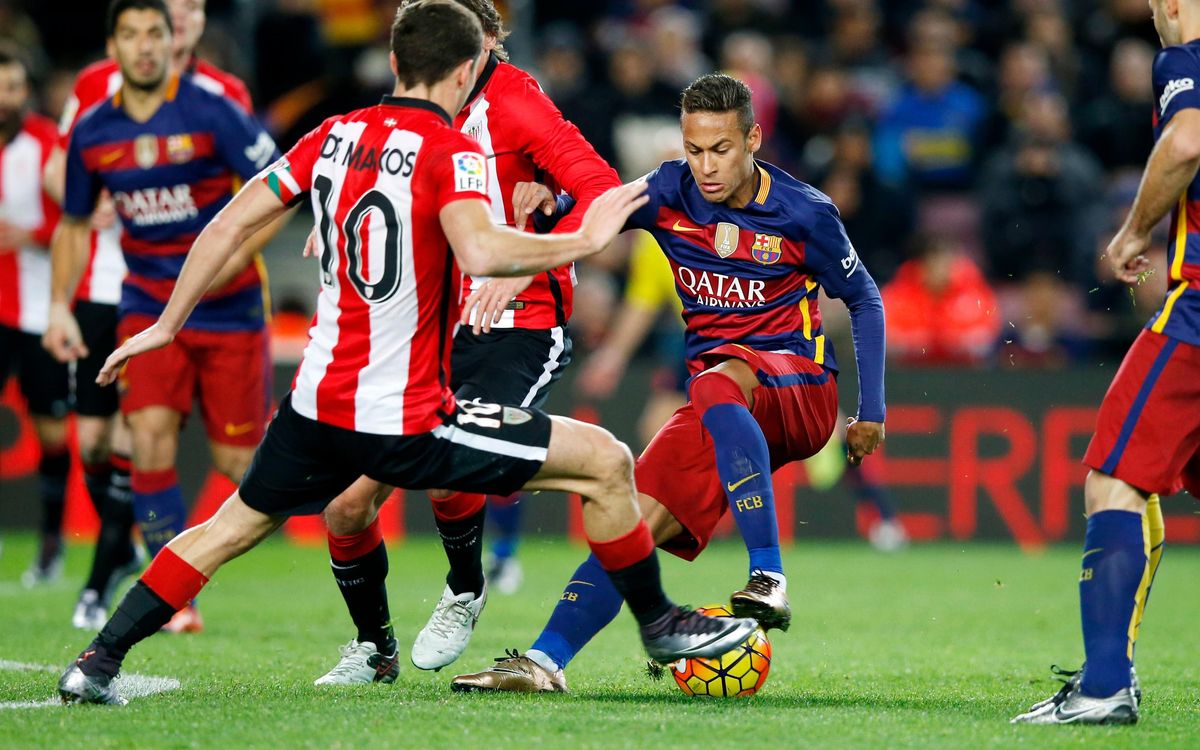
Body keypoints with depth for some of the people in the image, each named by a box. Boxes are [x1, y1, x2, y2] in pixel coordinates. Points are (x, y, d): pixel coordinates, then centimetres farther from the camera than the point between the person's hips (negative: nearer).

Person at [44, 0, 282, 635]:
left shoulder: (210, 113, -13)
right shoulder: (92, 132, 0)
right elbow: (75, 225, 14)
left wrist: (229, 259, -21)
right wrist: (60, 305, 4)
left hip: (228, 307, -3)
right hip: (148, 307, 3)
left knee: (236, 463, -2)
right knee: (150, 433, -16)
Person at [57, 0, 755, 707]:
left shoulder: (335, 136, 6)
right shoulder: (449, 151, -13)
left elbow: (229, 226, 8)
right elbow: (480, 252, -32)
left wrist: (168, 325, 17)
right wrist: (583, 240, -21)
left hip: (317, 404, 6)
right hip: (409, 423, -6)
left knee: (232, 526, 26)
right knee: (607, 463, 2)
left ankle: (98, 661, 19)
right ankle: (661, 623, 15)